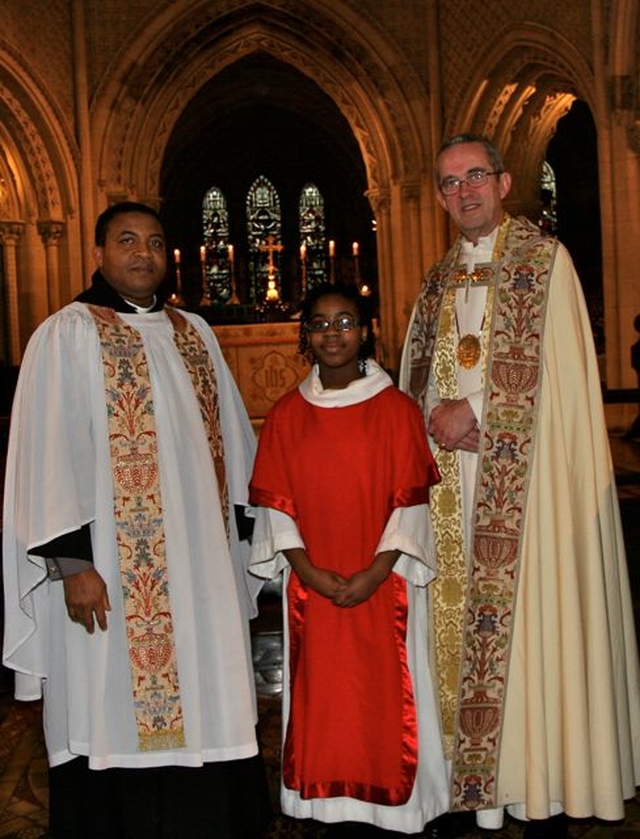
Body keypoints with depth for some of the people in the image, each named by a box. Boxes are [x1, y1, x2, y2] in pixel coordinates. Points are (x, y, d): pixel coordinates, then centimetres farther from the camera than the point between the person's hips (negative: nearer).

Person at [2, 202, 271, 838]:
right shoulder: (68, 333, -4)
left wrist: (241, 533, 12)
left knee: (204, 705, 12)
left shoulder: (193, 332, 13)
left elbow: (230, 436, 16)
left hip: (200, 562, 6)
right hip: (113, 571, -5)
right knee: (119, 714, 3)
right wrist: (72, 562, -16)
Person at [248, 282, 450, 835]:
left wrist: (375, 572, -15)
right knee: (322, 697, 8)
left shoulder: (396, 408, -3)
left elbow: (410, 502, -5)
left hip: (382, 586, -2)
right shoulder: (286, 415, 4)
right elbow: (275, 504, 2)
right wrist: (309, 570, -10)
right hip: (312, 587, 2)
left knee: (384, 698, 5)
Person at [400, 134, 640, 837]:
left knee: (529, 615, -4)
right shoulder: (437, 283, 17)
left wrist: (474, 411, -11)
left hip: (525, 473, -5)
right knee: (464, 615, 5)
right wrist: (438, 420, -3)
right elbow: (418, 388, 17)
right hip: (454, 476, 5)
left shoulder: (544, 261, 0)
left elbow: (556, 371, -9)